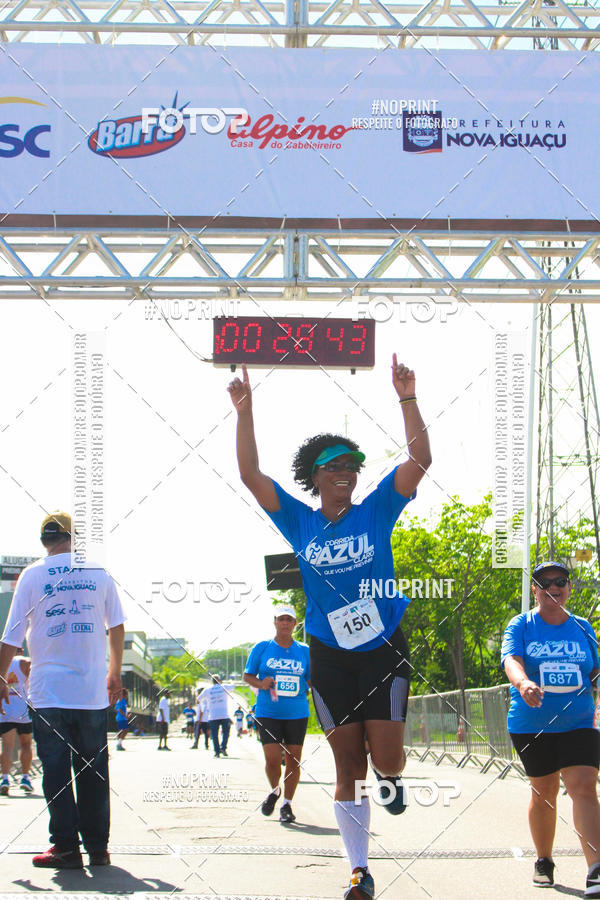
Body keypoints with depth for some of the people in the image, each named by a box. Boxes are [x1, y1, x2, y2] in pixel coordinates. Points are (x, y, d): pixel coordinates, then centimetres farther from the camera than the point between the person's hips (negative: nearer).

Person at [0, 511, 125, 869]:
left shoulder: (33, 574, 0)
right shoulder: (98, 572, 6)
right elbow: (117, 626, 12)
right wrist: (115, 672, 24)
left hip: (49, 690, -2)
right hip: (93, 691, 2)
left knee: (56, 770, 1)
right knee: (94, 769, 8)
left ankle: (66, 846, -1)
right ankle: (98, 846, 9)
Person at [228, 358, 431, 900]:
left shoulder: (376, 512, 1)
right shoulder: (300, 522, 3)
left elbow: (420, 460, -9)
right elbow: (250, 474, -3)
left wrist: (407, 398, -16)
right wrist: (245, 412, -11)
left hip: (384, 650, -1)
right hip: (329, 656, 1)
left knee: (386, 759, -10)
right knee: (349, 768, 3)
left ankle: (391, 777, 29)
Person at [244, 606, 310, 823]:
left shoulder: (304, 651, 9)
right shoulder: (262, 648, 4)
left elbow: (312, 681, 15)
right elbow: (247, 675, 7)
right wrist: (261, 684, -11)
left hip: (297, 714, 2)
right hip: (268, 713, -2)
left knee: (293, 759, 0)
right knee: (272, 758, -10)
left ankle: (287, 804, 14)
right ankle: (274, 791, 20)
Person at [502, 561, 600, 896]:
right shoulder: (521, 626, 0)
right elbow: (511, 659, -19)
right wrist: (523, 683, -40)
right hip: (531, 726, 0)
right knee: (543, 790, 8)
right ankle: (544, 862, 29)